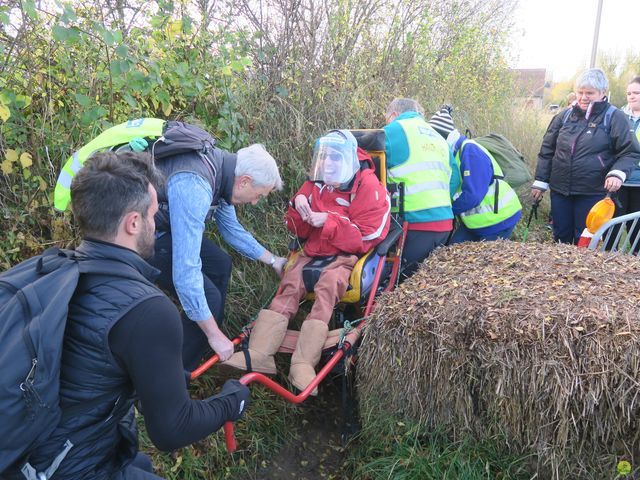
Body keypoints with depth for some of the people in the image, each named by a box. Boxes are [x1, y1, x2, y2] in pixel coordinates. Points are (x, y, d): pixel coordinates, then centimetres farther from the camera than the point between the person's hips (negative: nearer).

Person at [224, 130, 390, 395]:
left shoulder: (368, 187, -6)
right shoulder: (315, 184, 11)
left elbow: (365, 239, -12)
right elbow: (300, 232, 15)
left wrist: (328, 221, -19)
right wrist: (298, 208, -7)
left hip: (347, 255, -5)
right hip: (314, 252, 5)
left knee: (327, 286, -33)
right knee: (289, 286, -20)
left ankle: (304, 363, -39)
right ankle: (259, 353, -28)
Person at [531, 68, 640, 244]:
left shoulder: (614, 118, -3)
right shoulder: (565, 116, 7)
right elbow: (547, 150, 11)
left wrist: (618, 173, -21)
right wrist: (540, 181, 7)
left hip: (592, 192, -3)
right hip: (560, 190, 4)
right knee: (561, 237, 12)